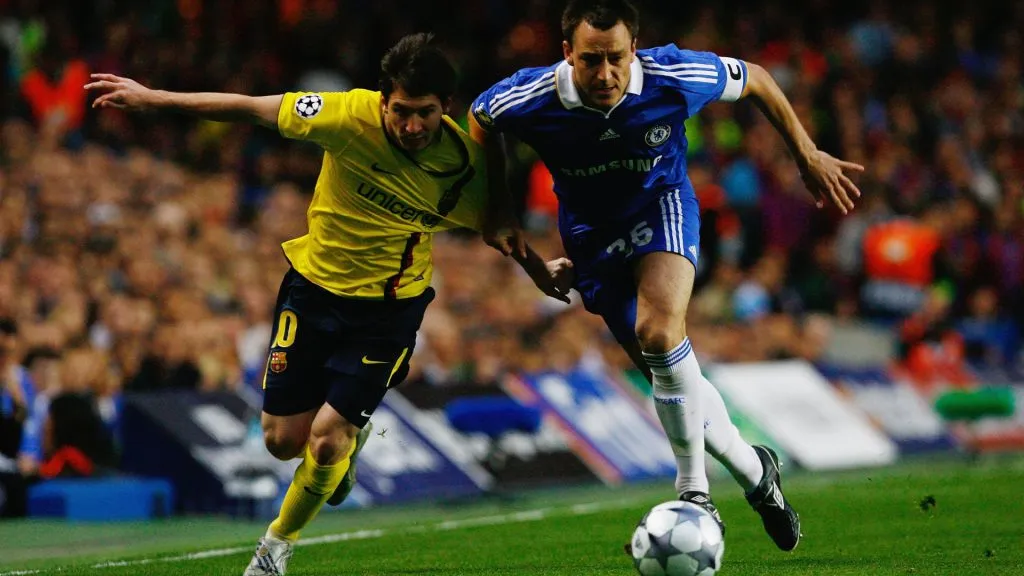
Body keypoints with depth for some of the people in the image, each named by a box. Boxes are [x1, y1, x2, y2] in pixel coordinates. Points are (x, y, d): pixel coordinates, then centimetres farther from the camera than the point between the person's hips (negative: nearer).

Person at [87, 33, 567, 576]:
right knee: (284, 440, 3)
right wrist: (153, 98, -13)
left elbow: (496, 227, 2)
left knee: (325, 439, -11)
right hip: (314, 286, 1)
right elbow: (250, 107, -15)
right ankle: (351, 435, 40)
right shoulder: (351, 115, -23)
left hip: (390, 305, -1)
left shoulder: (461, 163, -19)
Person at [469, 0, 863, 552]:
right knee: (666, 370, 5)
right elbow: (478, 121, -1)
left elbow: (755, 80, -8)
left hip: (662, 204, -2)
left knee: (659, 331, -31)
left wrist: (809, 158, -2)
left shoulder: (674, 78, -28)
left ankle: (693, 488, -16)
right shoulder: (526, 101, -27)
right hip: (591, 231, 2)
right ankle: (754, 472, 31)